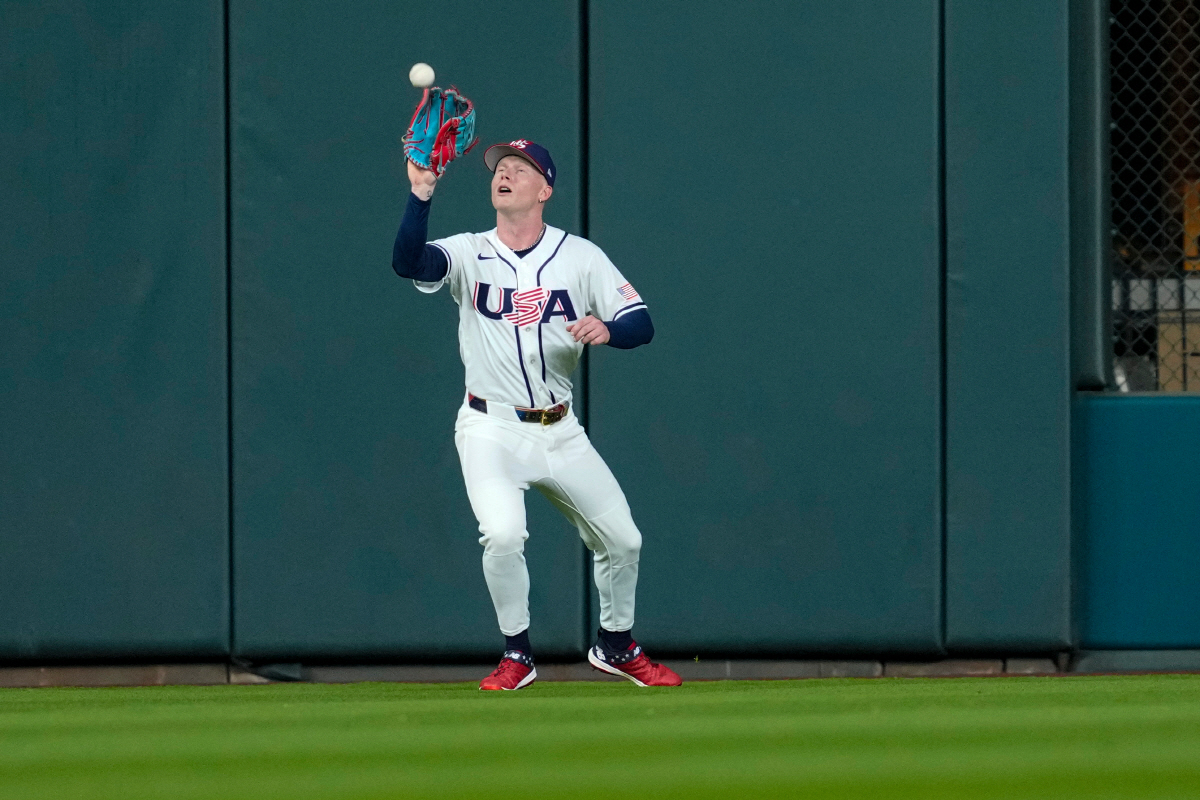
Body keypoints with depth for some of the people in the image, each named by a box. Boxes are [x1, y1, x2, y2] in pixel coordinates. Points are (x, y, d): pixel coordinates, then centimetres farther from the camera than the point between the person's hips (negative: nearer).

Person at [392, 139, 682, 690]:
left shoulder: (580, 256, 2)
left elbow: (642, 324, -3)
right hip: (492, 431, -3)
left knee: (622, 539, 6)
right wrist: (421, 195, -38)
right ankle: (516, 656, -5)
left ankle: (616, 646, 31)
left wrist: (607, 329, -26)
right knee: (503, 535, -24)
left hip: (560, 432, 3)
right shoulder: (468, 254, -3)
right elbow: (408, 261, -23)